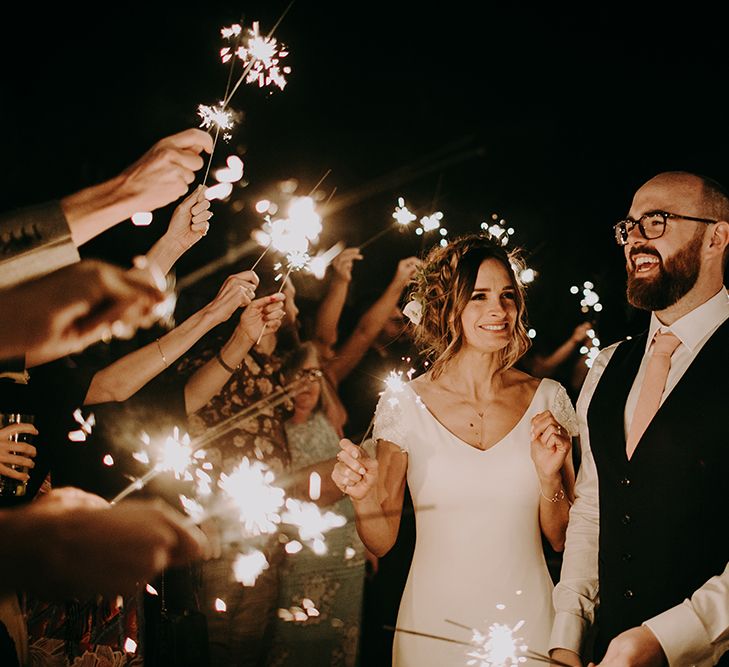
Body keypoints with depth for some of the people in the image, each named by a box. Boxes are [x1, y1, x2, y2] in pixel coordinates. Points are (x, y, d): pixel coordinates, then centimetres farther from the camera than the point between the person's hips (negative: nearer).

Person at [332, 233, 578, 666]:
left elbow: (562, 539, 3)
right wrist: (364, 497, -21)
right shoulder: (405, 403, -6)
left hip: (526, 619, 1)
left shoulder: (547, 399, -2)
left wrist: (549, 478, -15)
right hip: (434, 624, -1)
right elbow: (381, 542, -1)